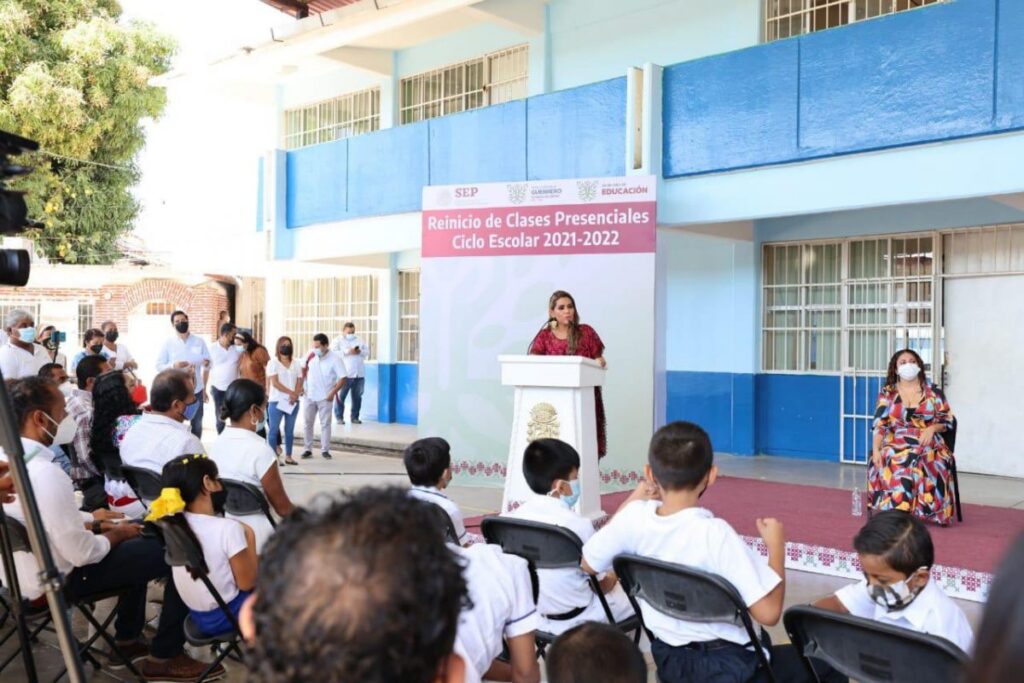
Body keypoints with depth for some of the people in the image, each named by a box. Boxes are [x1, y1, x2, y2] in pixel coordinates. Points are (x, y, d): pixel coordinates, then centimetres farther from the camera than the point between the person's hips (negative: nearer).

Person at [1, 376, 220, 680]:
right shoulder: (44, 474, -33)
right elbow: (82, 553, -27)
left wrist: (89, 519, 8)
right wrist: (116, 533, -9)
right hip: (57, 581, -9)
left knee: (140, 545, 25)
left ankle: (127, 640, 32)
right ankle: (165, 657, 11)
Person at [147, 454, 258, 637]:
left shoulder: (173, 524, -5)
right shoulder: (228, 528, -26)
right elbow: (247, 583, -17)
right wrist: (250, 538, -9)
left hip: (198, 617, 7)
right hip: (228, 615, -7)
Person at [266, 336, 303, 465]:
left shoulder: (295, 364, 11)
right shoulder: (273, 363, -2)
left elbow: (299, 382, 6)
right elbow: (275, 383, -11)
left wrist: (295, 395, -12)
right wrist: (291, 393, -14)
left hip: (293, 402, 4)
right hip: (276, 401, -4)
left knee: (290, 430, 8)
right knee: (274, 429, -2)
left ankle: (288, 456, 13)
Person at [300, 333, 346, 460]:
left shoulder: (335, 359, -13)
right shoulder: (311, 356, -2)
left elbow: (342, 378, -13)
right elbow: (304, 370, 15)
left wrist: (332, 393, -16)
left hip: (325, 397, -4)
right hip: (309, 396, 4)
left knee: (325, 424, 3)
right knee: (308, 423, 8)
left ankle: (325, 450, 11)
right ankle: (308, 449, 18)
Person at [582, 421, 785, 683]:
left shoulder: (634, 516, -15)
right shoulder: (716, 534, -28)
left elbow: (589, 564, 3)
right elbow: (768, 613, -26)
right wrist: (776, 545, -12)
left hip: (667, 659, 6)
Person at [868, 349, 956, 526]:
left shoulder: (933, 391, 10)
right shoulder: (887, 393, 11)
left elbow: (947, 420, 11)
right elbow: (880, 425, 3)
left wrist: (932, 428, -12)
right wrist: (875, 449, -12)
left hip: (927, 445, -1)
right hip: (895, 445, 1)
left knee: (922, 463, -37)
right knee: (891, 462, -35)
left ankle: (924, 511, -25)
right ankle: (896, 510, -25)